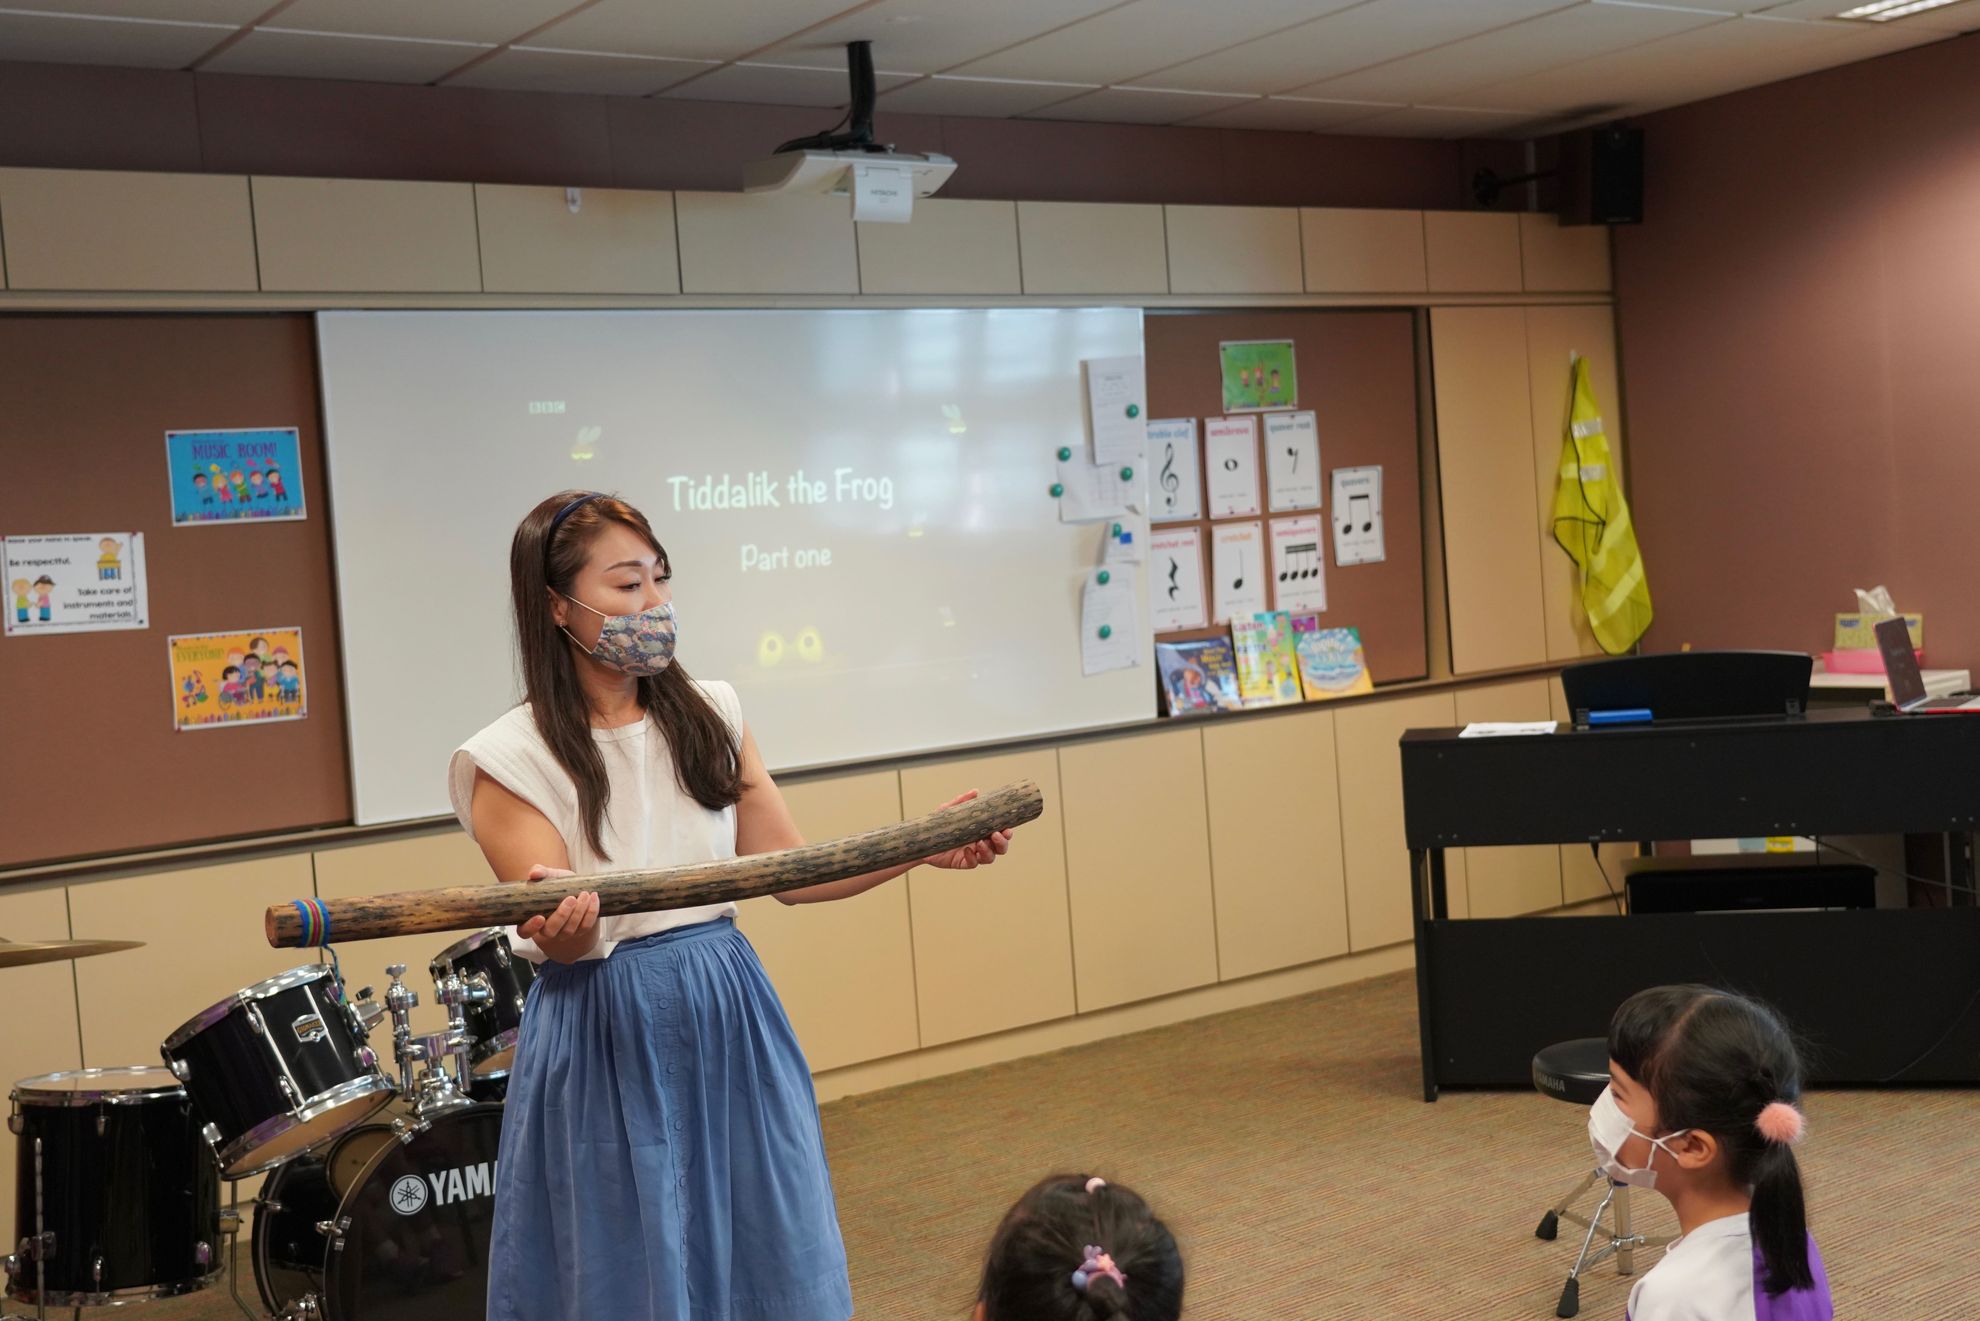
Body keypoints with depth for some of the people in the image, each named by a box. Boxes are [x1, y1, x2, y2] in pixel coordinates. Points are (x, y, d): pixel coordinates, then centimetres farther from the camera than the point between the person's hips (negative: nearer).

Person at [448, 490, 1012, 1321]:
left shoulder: (709, 716, 4)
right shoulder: (511, 761, -11)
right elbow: (564, 941, -16)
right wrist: (558, 931, -39)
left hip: (734, 1031, 5)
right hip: (609, 1052, -5)